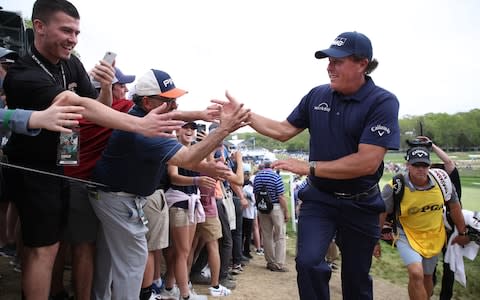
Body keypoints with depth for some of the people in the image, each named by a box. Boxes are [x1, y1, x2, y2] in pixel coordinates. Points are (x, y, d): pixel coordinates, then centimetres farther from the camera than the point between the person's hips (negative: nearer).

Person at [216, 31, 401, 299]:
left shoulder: (383, 102, -17)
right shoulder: (317, 96, -3)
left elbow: (367, 162, -25)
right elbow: (283, 131, 5)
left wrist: (308, 167, -25)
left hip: (360, 205, -2)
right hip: (319, 198, 2)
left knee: (356, 278, 14)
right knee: (309, 263, -18)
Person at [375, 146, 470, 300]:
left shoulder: (441, 178, -14)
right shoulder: (396, 186, -22)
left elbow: (453, 205, 2)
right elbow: (381, 213, -12)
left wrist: (462, 233, 11)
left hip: (434, 236, 4)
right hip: (407, 235, -3)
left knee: (427, 276, 15)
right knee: (416, 274, -23)